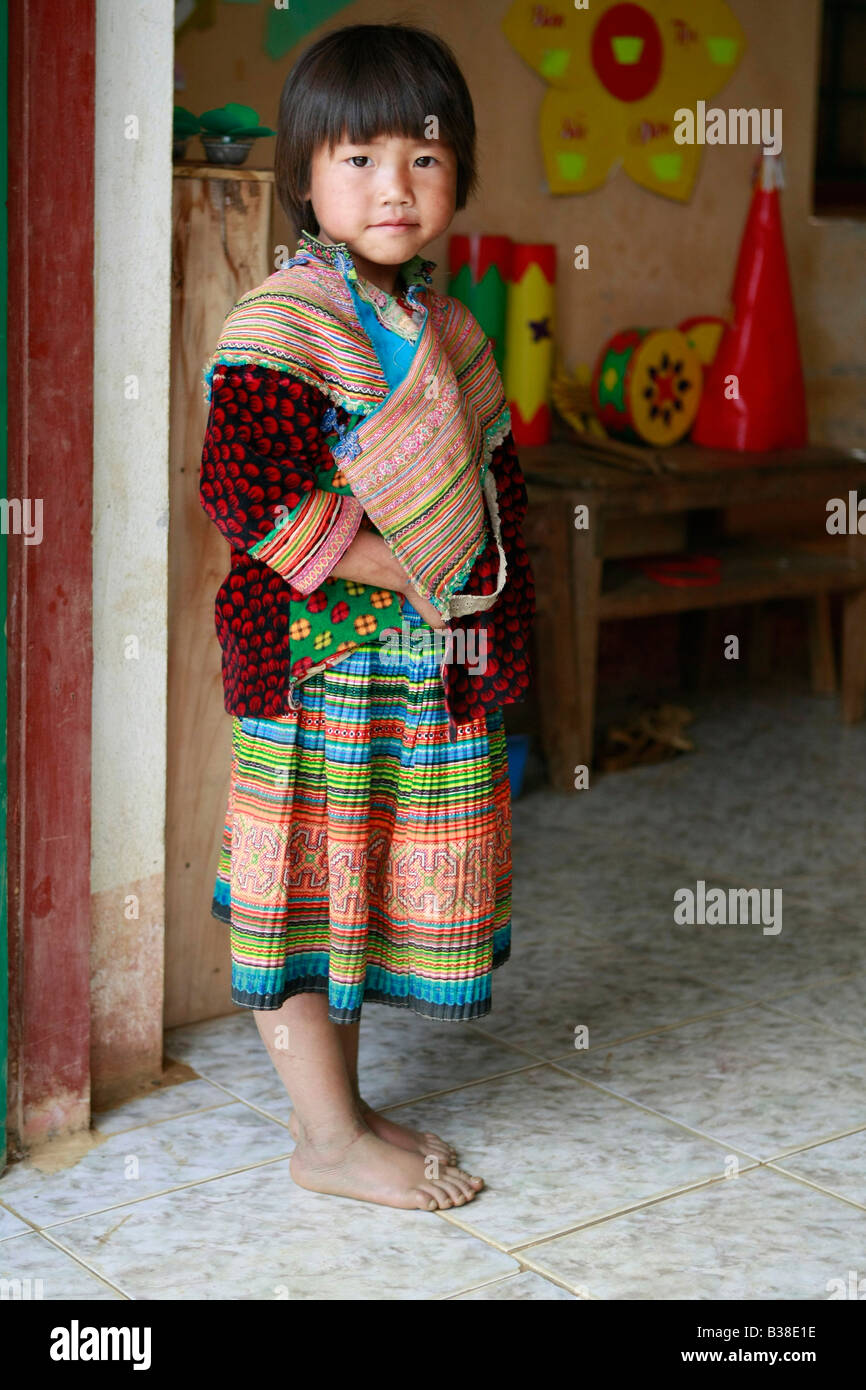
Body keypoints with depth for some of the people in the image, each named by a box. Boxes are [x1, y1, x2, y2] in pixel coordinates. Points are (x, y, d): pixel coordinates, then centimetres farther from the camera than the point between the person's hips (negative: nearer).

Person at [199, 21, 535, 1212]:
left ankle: (337, 1102, 31)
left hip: (438, 666, 8)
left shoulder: (441, 322, 12)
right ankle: (329, 1137, 15)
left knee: (382, 885, 16)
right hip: (321, 661, -8)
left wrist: (496, 639, 10)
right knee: (314, 881, 2)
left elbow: (496, 480, 20)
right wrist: (392, 565, -20)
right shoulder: (283, 326, -14)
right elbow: (247, 495, -25)